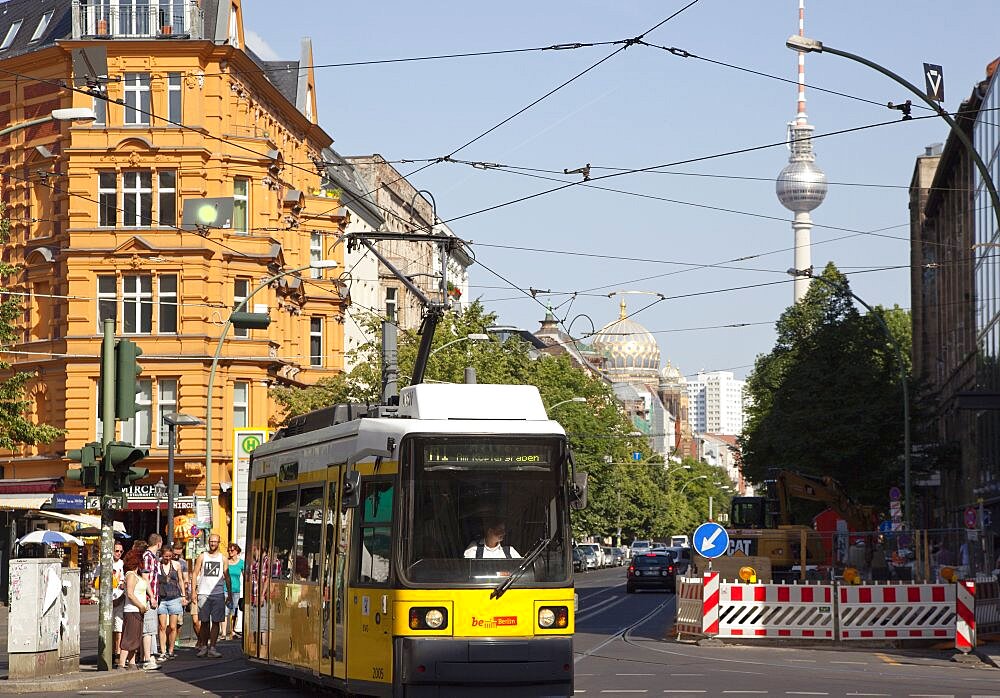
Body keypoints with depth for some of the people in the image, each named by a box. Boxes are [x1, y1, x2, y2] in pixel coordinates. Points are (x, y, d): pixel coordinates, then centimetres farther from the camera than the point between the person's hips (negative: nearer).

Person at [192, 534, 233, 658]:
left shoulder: (223, 558, 10)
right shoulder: (202, 557, 8)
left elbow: (227, 578, 12)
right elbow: (195, 574, 7)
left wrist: (229, 594, 8)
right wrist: (193, 592, -1)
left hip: (218, 594, 0)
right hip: (203, 593, 0)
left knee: (216, 622, -3)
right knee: (204, 622, 2)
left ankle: (212, 648, -2)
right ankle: (204, 646, 10)